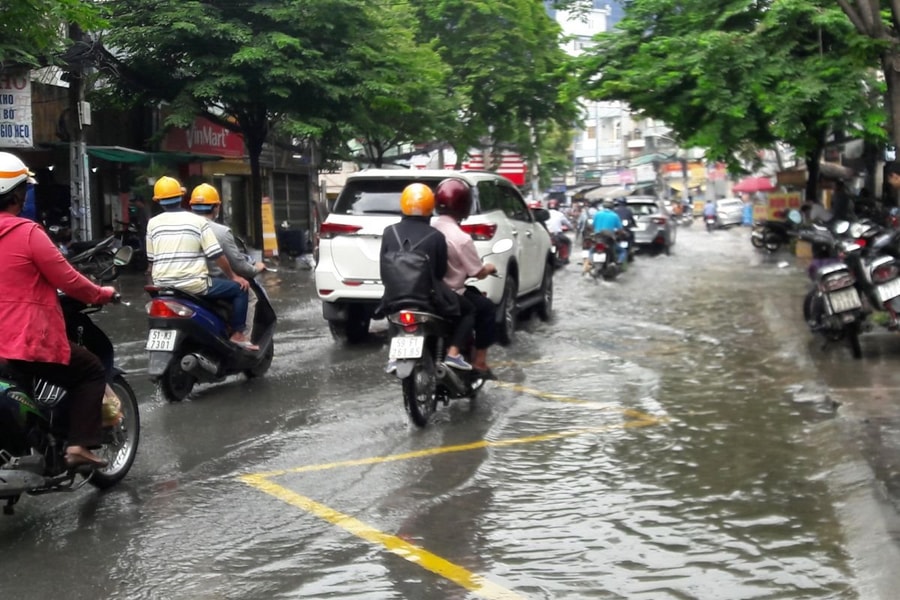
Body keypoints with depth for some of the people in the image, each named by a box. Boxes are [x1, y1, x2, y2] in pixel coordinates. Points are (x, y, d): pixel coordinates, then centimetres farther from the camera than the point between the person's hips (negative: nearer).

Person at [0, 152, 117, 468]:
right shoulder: (27, 232, -14)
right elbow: (68, 280, -10)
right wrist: (103, 294, 8)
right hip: (29, 342, -7)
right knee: (92, 371, 12)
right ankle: (79, 445, 0)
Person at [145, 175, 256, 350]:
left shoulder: (153, 224, 6)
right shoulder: (198, 221, -3)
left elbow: (151, 260, 10)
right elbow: (217, 255, -5)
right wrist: (233, 276, 9)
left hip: (163, 287, 5)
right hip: (193, 285, -4)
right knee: (239, 288, 10)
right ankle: (237, 335, 4)